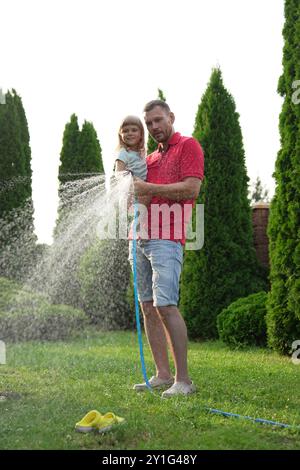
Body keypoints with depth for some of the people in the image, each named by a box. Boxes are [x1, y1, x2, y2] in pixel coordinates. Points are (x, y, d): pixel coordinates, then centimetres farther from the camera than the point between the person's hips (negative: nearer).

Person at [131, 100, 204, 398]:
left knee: (165, 305, -15)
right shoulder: (150, 158, 24)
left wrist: (148, 188, -10)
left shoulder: (188, 146, 2)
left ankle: (183, 380, -11)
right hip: (140, 238, 8)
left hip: (166, 239, -8)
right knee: (148, 307, 6)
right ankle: (162, 375, 11)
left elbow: (191, 187, -11)